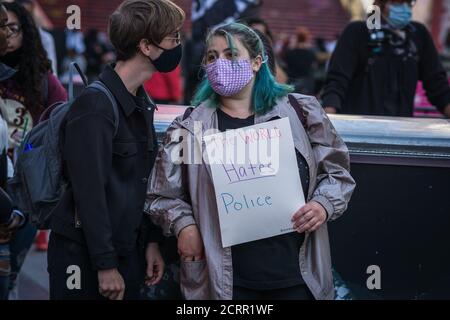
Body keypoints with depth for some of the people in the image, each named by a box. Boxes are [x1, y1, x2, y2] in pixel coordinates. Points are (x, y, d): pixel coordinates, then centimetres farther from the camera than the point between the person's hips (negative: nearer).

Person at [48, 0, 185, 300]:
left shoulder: (143, 104, 9)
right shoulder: (96, 106, -18)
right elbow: (89, 192, -21)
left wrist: (151, 241, 10)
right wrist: (106, 265, -20)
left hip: (129, 251, 8)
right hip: (85, 254, -8)